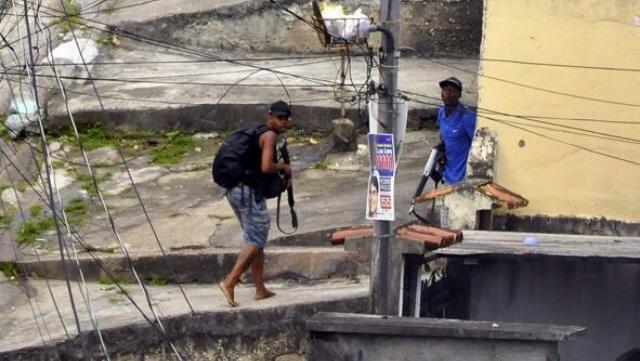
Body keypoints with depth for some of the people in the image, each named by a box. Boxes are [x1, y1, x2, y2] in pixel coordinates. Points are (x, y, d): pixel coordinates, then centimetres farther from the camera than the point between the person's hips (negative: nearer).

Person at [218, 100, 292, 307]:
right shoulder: (270, 135, -9)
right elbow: (266, 167, -20)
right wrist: (283, 167, -1)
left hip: (235, 189, 10)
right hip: (249, 191, -10)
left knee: (257, 240, 16)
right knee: (255, 242, -5)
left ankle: (260, 289, 18)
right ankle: (229, 282, -15)